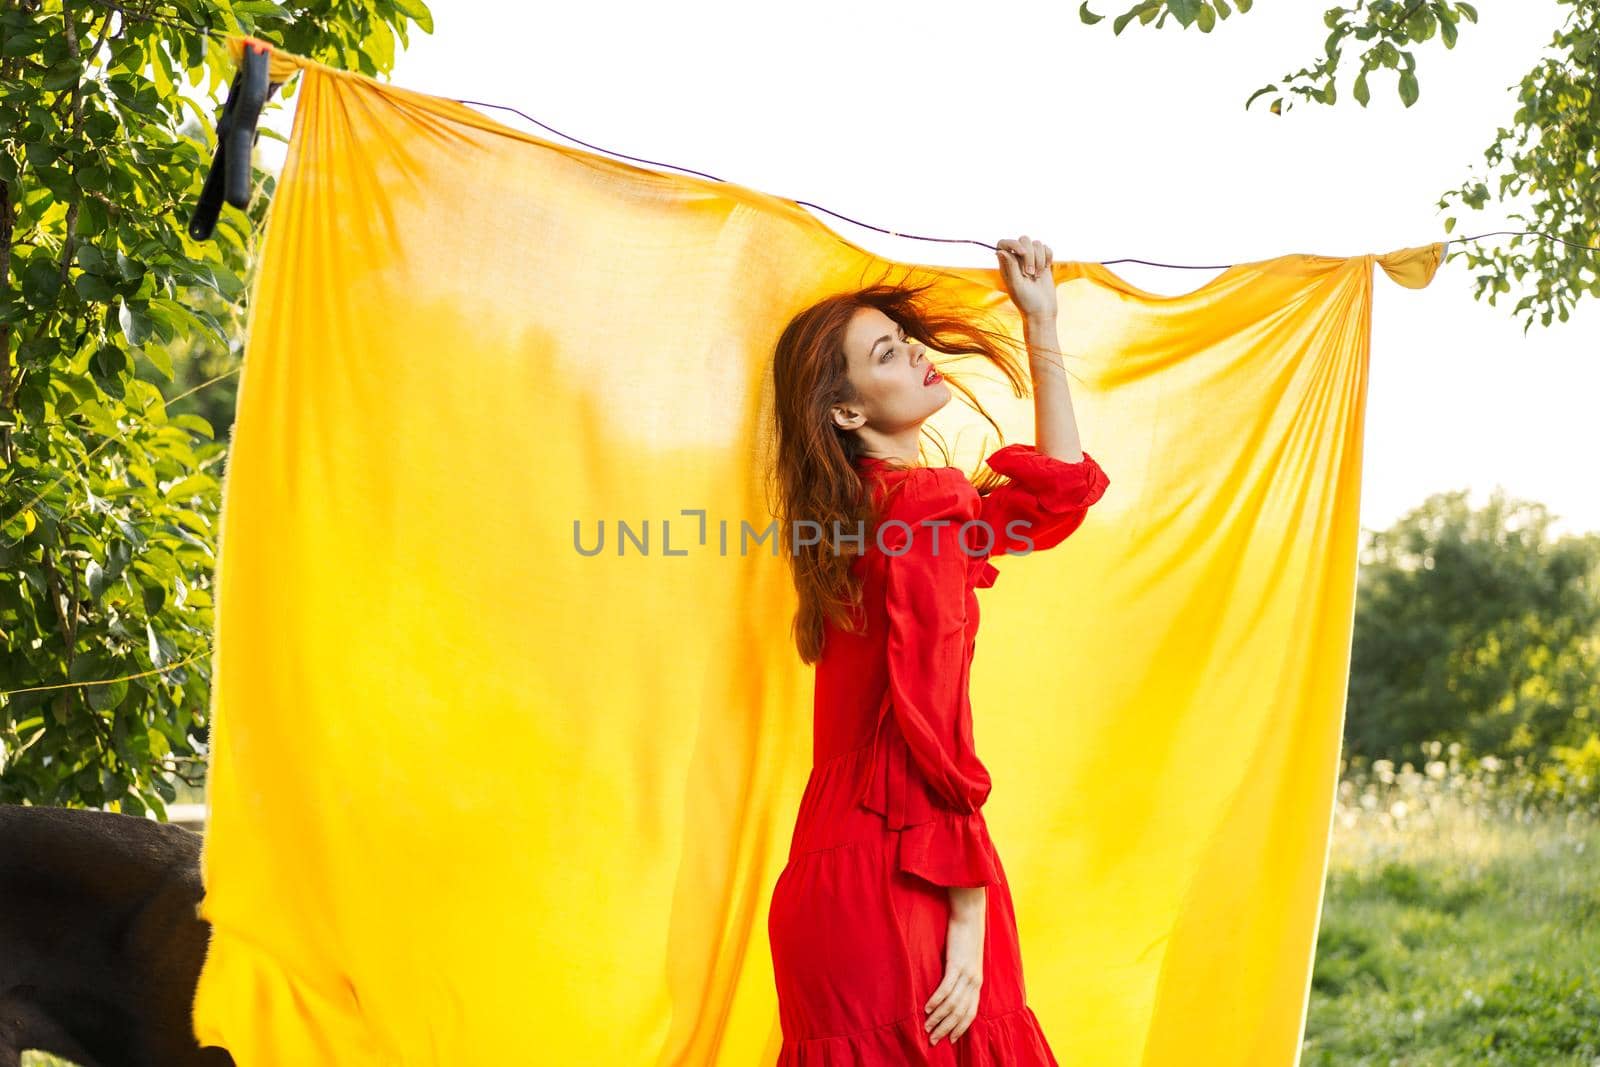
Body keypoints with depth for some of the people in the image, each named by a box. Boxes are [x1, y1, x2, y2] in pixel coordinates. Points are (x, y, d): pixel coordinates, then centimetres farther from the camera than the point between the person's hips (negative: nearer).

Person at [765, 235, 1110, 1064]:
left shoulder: (878, 510, 14)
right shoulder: (921, 518, -13)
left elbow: (1058, 492, 26)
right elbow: (934, 738, -18)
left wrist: (1041, 325, 25)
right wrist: (968, 925, -16)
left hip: (851, 870, 9)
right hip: (896, 892, -9)